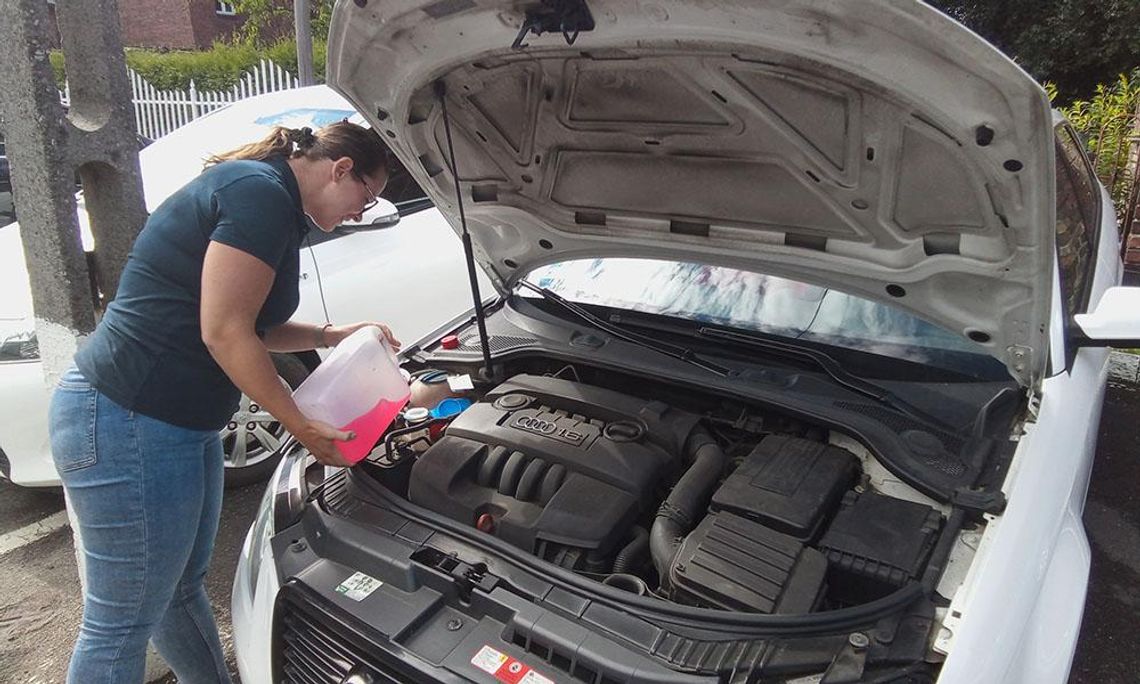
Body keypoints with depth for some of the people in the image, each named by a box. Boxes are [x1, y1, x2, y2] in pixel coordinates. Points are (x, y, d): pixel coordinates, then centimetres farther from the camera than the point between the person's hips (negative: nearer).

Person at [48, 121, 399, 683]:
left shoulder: (256, 191, 15)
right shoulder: (261, 195, -17)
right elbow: (224, 334, -20)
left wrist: (333, 335, 17)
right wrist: (303, 427, -12)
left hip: (181, 425, 10)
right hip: (127, 427, -10)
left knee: (181, 587, 24)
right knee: (123, 623, 5)